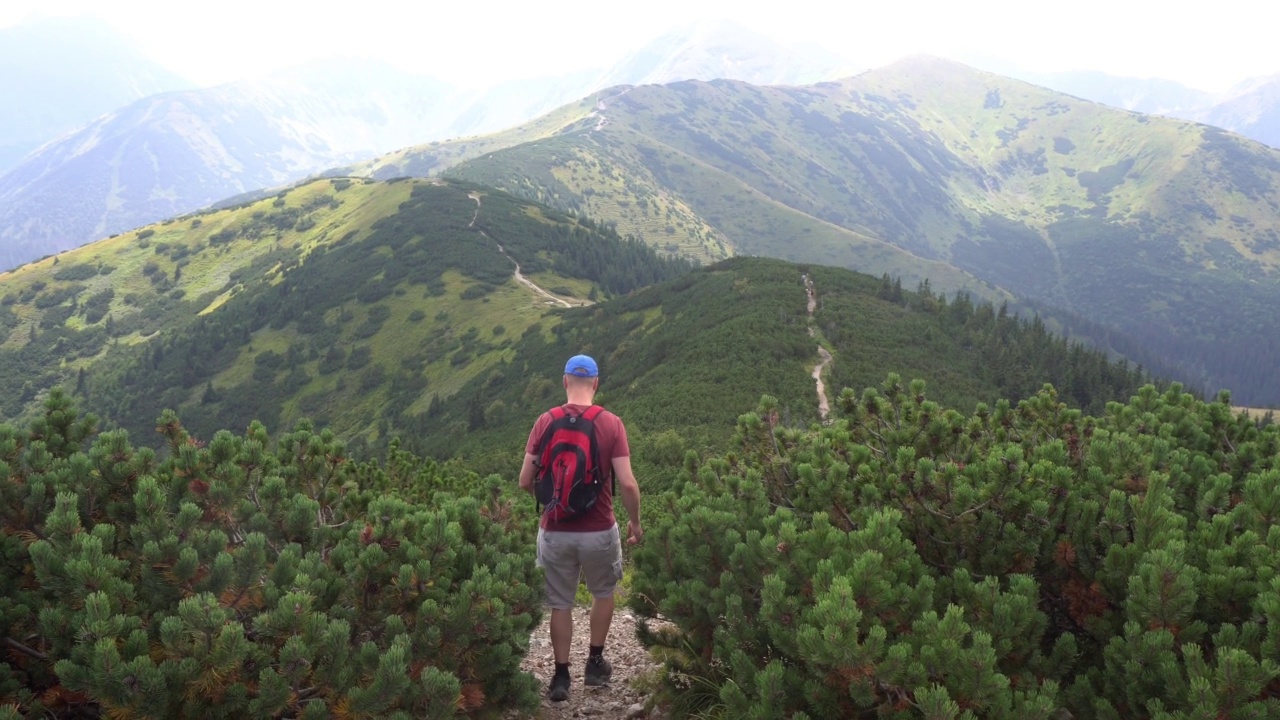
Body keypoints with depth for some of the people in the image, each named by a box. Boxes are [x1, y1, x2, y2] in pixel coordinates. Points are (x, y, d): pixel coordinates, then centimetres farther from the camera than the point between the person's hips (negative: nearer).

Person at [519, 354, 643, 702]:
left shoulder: (546, 422, -5)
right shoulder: (611, 423, -9)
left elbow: (525, 481, -2)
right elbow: (627, 483, -13)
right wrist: (635, 521, 3)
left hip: (555, 531, 1)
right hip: (598, 531, -1)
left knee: (560, 604, 15)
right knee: (604, 593, 25)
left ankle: (561, 676, 18)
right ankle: (595, 663, 29)